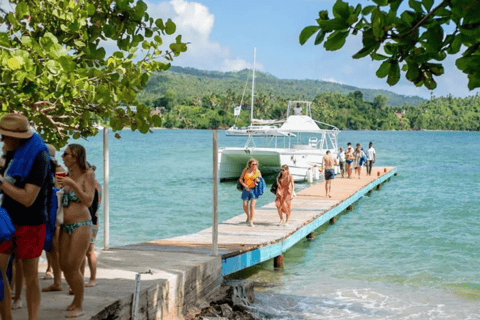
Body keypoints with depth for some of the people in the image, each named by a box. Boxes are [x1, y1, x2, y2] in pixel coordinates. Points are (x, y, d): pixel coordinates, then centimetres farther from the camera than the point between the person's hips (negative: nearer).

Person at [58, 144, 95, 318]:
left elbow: (88, 201, -16)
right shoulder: (68, 176, 9)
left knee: (73, 267, -9)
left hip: (81, 225, -7)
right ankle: (77, 298, 28)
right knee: (64, 266, 8)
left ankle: (79, 307, 4)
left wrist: (72, 184, -22)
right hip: (66, 226, 7)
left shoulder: (87, 175, -8)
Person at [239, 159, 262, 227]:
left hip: (254, 190, -2)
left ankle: (251, 222, -10)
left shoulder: (257, 171, 1)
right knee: (245, 206, 3)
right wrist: (245, 185, -11)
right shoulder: (246, 170, 2)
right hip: (246, 189, 2)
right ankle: (248, 216, 33)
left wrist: (258, 180, -14)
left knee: (252, 206, -11)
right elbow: (240, 179, 4)